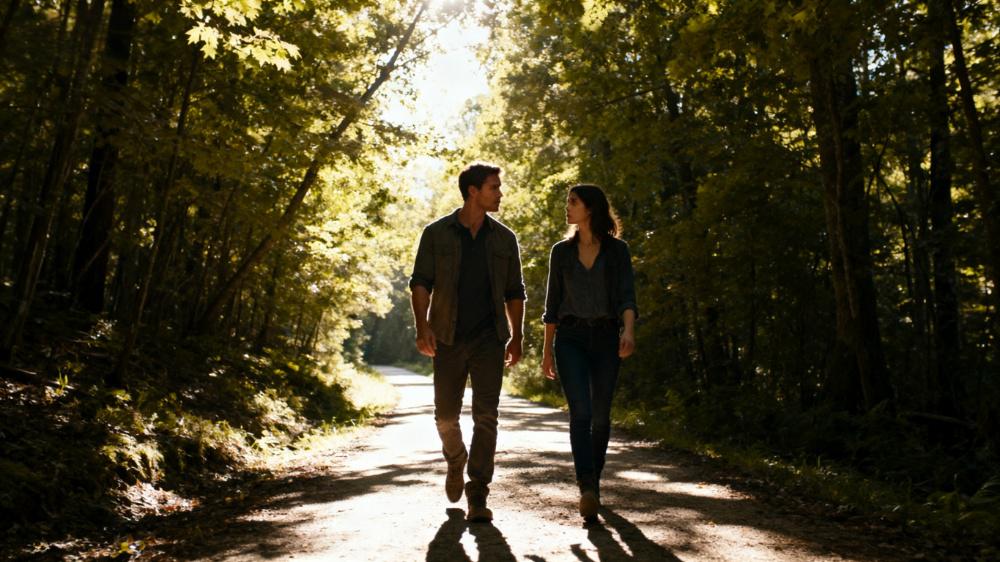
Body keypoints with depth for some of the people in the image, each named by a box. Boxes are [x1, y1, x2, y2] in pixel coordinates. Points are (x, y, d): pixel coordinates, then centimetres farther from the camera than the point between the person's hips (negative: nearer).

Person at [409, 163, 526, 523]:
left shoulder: (504, 238, 8)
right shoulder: (437, 233, 2)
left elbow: (514, 292, 13)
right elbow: (420, 283, -3)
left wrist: (516, 337, 7)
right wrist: (422, 327, -16)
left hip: (490, 338, 1)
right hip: (449, 338, 0)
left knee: (485, 416, -8)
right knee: (446, 415, 8)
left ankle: (477, 496, -3)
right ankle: (456, 462, 38)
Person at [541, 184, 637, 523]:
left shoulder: (617, 250, 2)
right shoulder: (561, 251, 8)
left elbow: (626, 295, -9)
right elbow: (553, 303, 10)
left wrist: (628, 331, -28)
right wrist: (547, 349, 9)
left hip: (605, 337, 0)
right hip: (570, 338, 0)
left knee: (601, 417, 6)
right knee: (581, 413, -16)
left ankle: (593, 483, 25)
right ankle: (587, 491, -22)